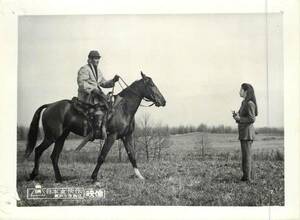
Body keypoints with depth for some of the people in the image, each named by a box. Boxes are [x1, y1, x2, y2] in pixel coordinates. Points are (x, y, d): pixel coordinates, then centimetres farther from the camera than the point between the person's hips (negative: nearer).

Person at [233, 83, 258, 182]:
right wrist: (237, 116, 5)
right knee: (247, 155, 12)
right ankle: (249, 175, 17)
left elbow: (252, 119, -19)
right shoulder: (244, 103, 15)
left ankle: (247, 176, -2)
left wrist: (239, 118, -14)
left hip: (247, 132, -10)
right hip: (244, 132, 10)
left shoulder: (250, 103, -15)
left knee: (246, 155, -6)